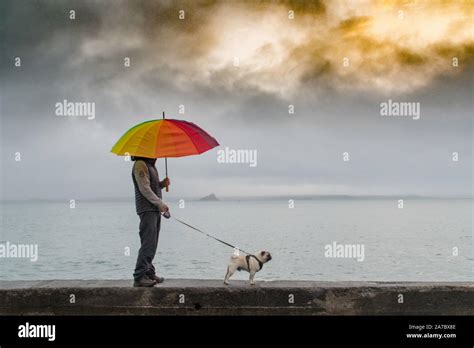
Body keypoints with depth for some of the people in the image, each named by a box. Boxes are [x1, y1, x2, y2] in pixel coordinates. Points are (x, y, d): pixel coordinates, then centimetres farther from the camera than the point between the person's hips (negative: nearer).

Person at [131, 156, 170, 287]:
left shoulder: (151, 165, 20)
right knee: (148, 243, -14)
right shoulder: (140, 164, -10)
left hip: (155, 209, 10)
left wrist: (162, 183, 4)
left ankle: (149, 273, 17)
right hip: (147, 209, -10)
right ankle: (139, 277, -13)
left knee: (152, 244, 11)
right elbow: (144, 188, -16)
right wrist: (160, 203, -17)